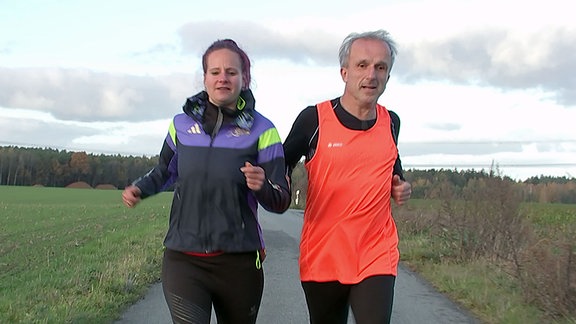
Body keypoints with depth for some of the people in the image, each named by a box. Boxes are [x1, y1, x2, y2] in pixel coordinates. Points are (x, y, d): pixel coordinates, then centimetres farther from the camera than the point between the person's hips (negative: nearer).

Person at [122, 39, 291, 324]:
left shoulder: (261, 130, -3)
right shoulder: (182, 124, 5)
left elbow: (281, 202, -5)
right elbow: (166, 171, 23)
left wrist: (261, 186, -27)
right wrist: (140, 189, 3)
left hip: (238, 263, 0)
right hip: (183, 259, 1)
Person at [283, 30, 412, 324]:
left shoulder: (391, 122, 4)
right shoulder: (313, 118, -8)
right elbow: (283, 166, 7)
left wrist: (400, 186, 4)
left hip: (377, 258, 2)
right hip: (322, 258, -1)